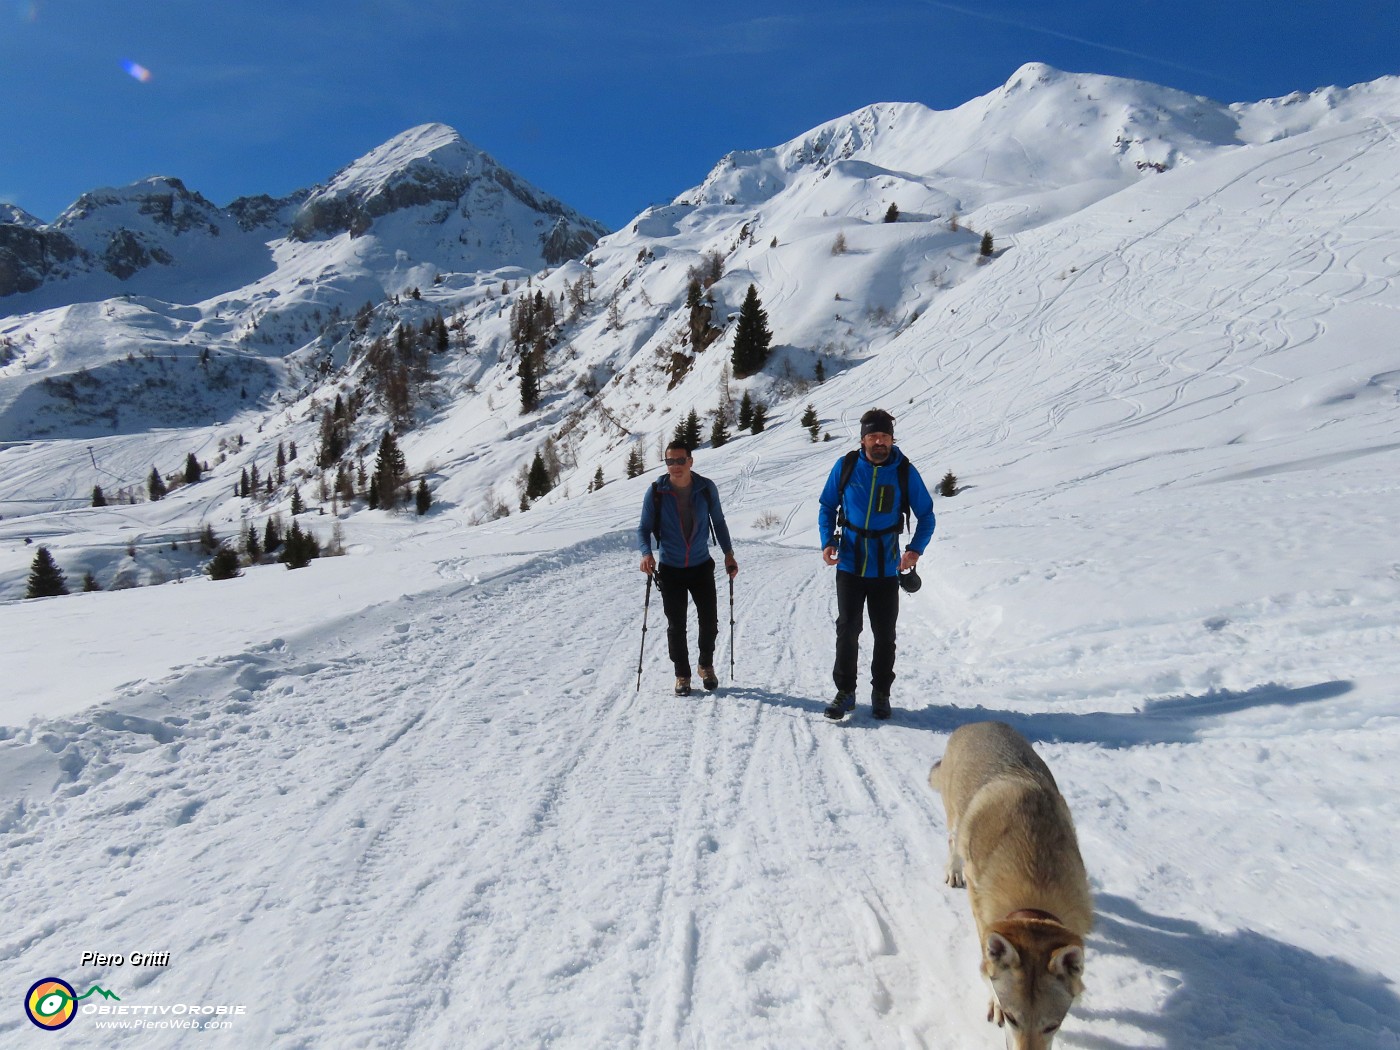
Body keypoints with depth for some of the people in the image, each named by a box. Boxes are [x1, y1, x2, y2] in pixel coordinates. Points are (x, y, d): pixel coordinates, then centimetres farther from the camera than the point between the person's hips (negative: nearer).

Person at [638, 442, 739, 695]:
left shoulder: (706, 488, -6)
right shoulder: (656, 492, -9)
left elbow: (718, 522, 7)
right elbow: (644, 527, -3)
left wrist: (728, 553, 2)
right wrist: (646, 553, -21)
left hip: (702, 566, 1)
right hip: (670, 569, -1)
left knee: (709, 621, 4)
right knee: (676, 625, 3)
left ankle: (706, 665, 30)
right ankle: (682, 675, 21)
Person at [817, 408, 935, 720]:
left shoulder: (905, 472, -5)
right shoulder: (845, 466, -4)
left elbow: (926, 516, 3)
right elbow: (827, 507, 7)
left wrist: (915, 549, -14)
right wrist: (827, 542, -9)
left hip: (886, 567, 0)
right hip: (849, 564, 0)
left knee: (884, 633, 9)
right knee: (847, 628, -1)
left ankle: (881, 693, 24)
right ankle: (845, 692, 13)